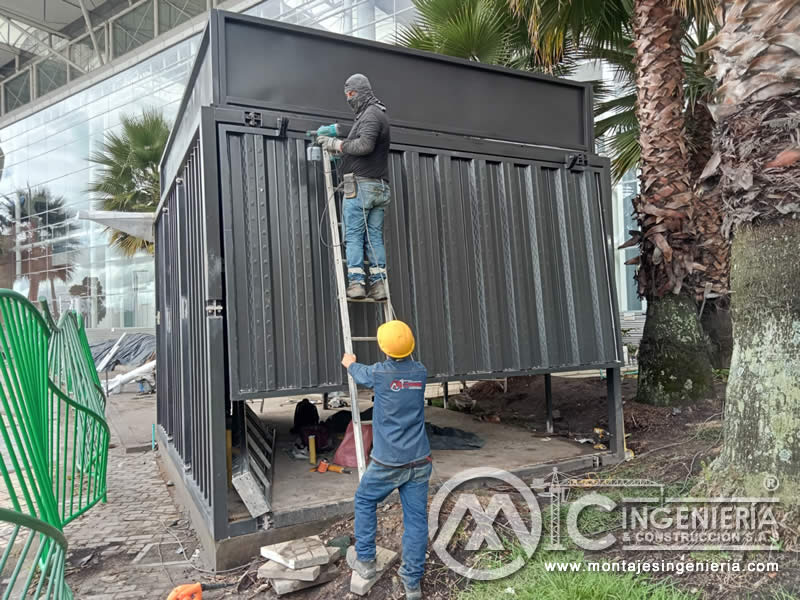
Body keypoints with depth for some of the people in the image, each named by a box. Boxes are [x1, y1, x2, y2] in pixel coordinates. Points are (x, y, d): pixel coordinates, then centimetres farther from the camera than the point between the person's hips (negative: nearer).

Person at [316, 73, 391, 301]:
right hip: (379, 186, 9)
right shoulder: (378, 114, 24)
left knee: (353, 236, -6)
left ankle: (356, 283, -8)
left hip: (361, 184, -9)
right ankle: (378, 284, 2)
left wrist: (337, 144, -9)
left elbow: (365, 145, -21)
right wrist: (339, 132, 18)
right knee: (375, 237, 4)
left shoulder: (371, 114, -6)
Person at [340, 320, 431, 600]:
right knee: (416, 517, 9)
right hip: (419, 461, 3)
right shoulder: (420, 372, 1)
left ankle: (365, 560, 30)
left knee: (364, 502, 21)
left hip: (387, 463, -3)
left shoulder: (380, 372, -10)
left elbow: (359, 373, 13)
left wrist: (349, 362, 36)